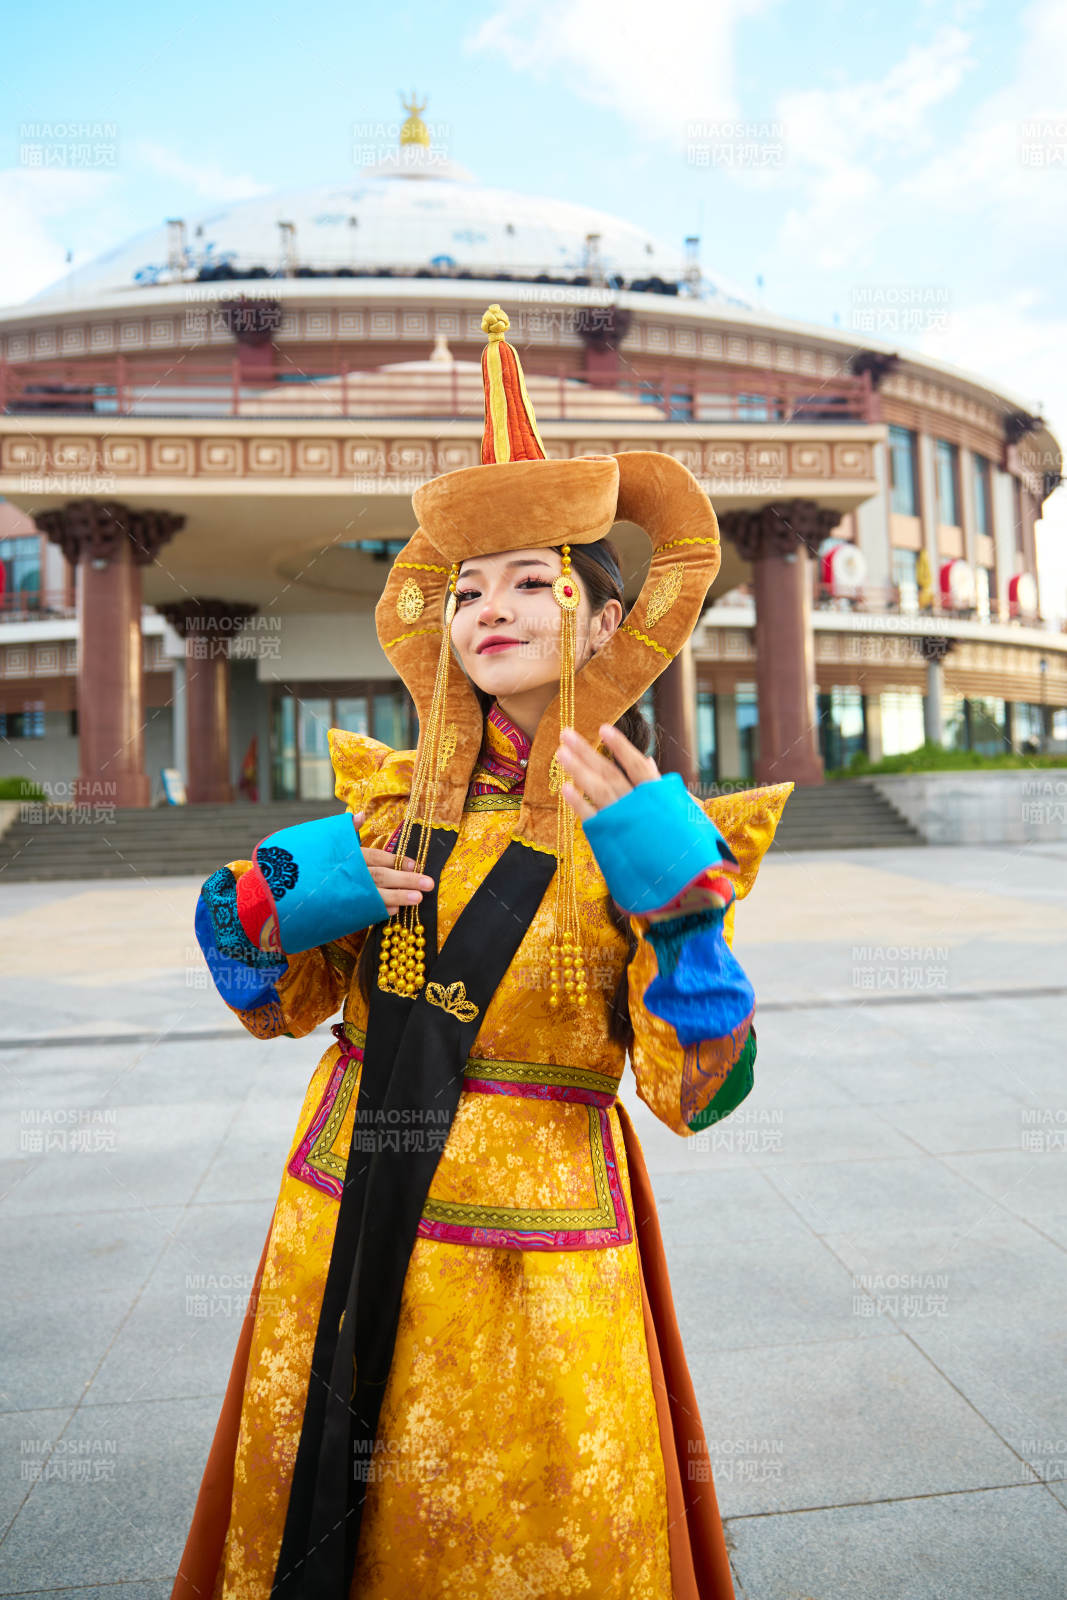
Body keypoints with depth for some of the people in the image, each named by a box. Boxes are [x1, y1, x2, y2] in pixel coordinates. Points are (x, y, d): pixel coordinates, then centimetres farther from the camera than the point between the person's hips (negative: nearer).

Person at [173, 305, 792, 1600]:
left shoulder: (656, 832, -9)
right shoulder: (392, 794, 1)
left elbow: (701, 1097, -15)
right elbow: (278, 1007, 8)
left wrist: (681, 904, -27)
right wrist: (269, 901, -12)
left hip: (532, 1257, -3)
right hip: (343, 1222, 4)